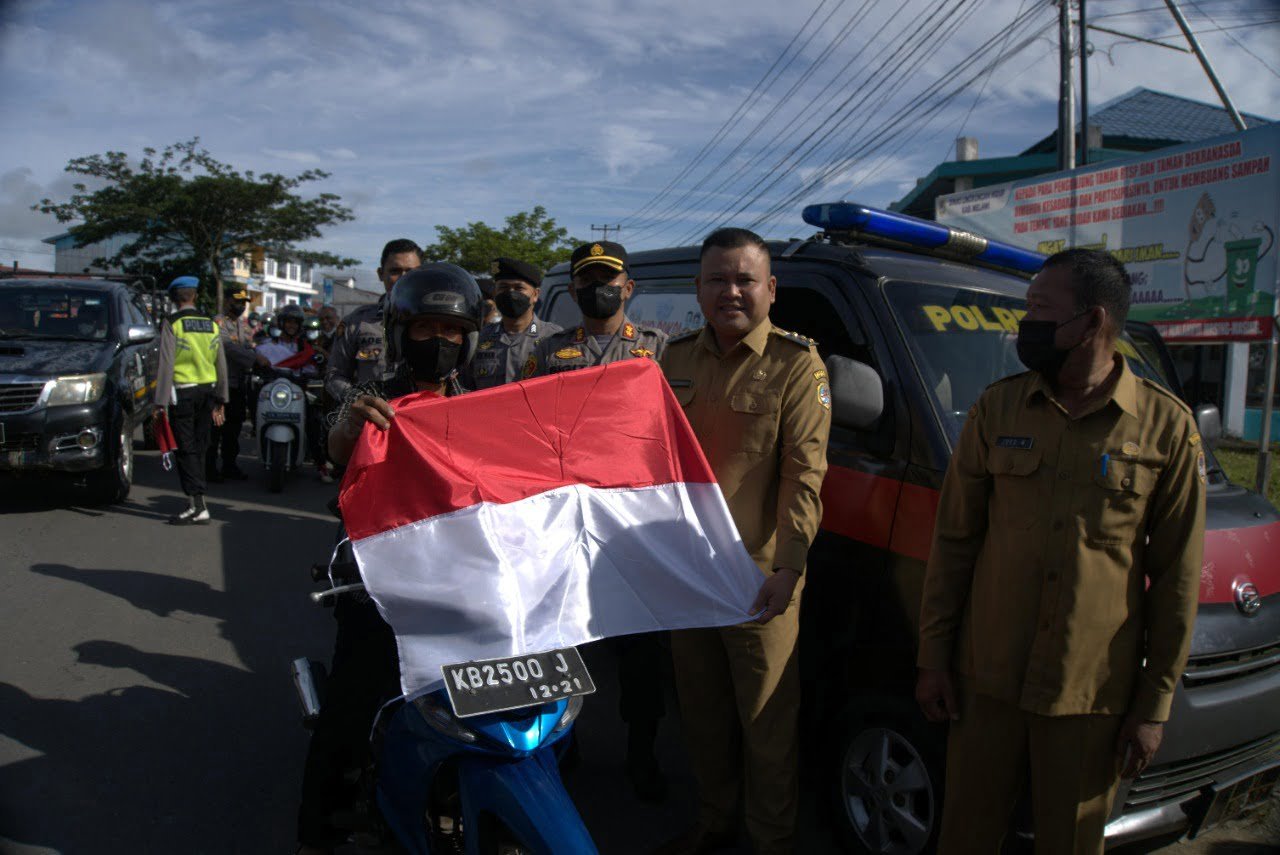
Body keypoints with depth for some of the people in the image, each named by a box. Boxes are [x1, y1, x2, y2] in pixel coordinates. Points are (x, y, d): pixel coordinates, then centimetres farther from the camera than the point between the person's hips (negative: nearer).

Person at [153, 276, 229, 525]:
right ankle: (195, 500, 21)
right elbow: (221, 365, 11)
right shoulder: (211, 324, 9)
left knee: (187, 450, -4)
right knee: (199, 448, 14)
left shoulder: (172, 323, -7)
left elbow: (166, 365, -12)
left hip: (183, 392, -5)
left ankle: (197, 505, -10)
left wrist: (161, 402, -10)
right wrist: (220, 401, 17)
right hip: (208, 391, 5)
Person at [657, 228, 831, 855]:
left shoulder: (797, 364, -8)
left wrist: (787, 567, -21)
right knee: (702, 712, 20)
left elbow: (804, 474, -14)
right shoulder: (677, 358, 8)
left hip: (760, 577, -5)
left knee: (768, 723, 6)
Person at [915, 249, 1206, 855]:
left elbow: (1177, 575, -1)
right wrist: (933, 658, 3)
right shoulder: (997, 409, 1)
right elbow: (953, 539, 4)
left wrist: (1154, 706, 0)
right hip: (986, 679, 2)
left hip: (1093, 692, -1)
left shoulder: (1165, 426, -4)